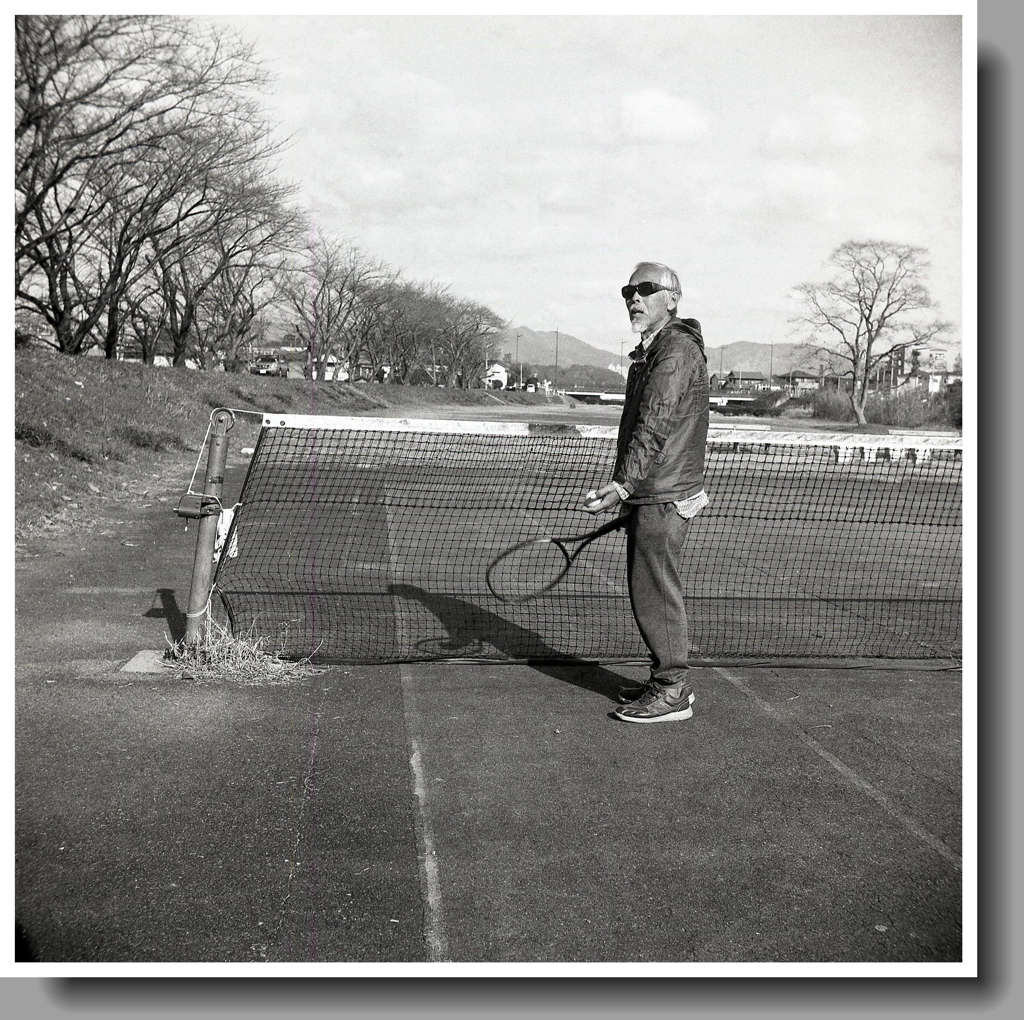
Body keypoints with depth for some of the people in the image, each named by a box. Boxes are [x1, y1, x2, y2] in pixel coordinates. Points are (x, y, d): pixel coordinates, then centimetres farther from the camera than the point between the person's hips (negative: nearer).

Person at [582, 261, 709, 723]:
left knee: (655, 592, -5)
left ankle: (672, 693, 3)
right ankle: (668, 680, 24)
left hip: (664, 496, -10)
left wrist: (621, 485, -32)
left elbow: (653, 429, -25)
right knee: (648, 591, 14)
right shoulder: (648, 353, 18)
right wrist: (626, 493, 27)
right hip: (648, 495, 10)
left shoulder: (677, 350, -15)